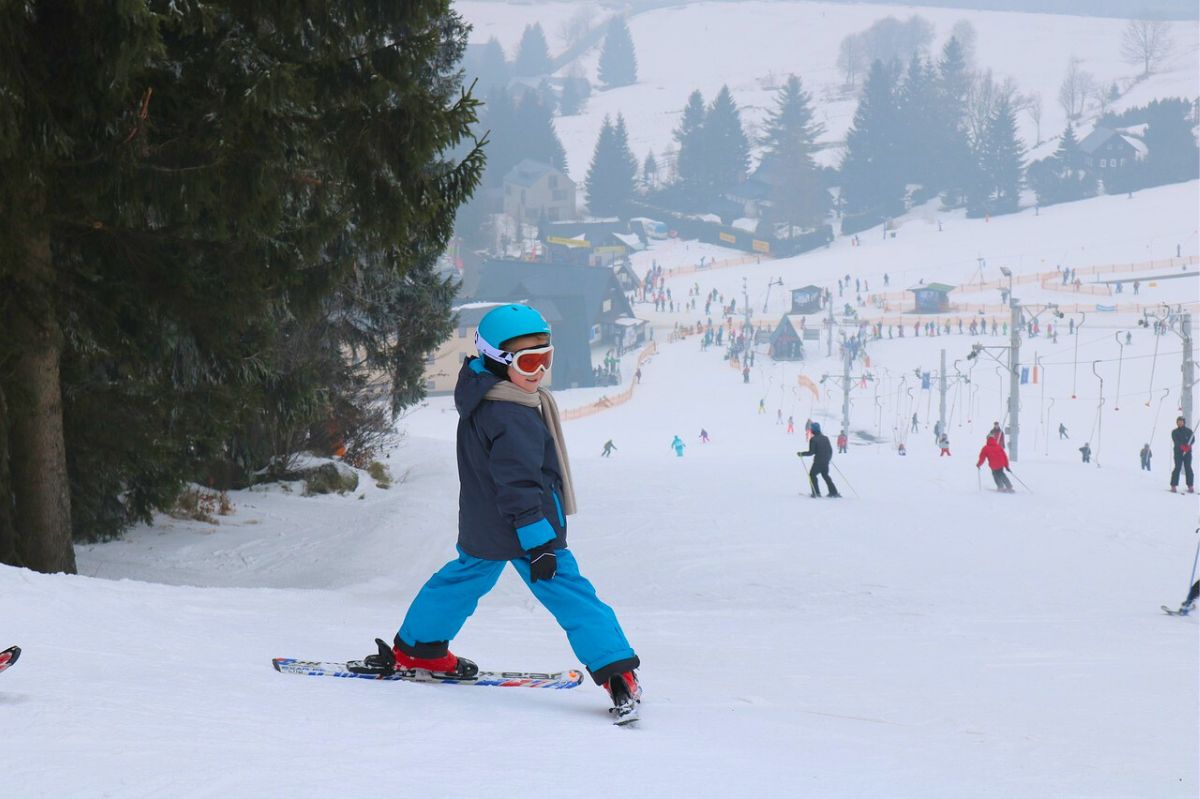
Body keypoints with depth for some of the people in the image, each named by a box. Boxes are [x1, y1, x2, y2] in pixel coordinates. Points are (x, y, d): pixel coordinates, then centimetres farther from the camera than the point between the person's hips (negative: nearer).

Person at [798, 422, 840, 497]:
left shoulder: (813, 439, -13)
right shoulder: (825, 438, 7)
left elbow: (811, 452, -15)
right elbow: (830, 450, 11)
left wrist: (801, 454, -3)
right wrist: (829, 458, 29)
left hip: (818, 461, -6)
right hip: (826, 461, 6)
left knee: (812, 474, 9)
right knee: (825, 475, 21)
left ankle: (816, 492, 0)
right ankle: (833, 492, 18)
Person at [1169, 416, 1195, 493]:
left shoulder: (1188, 431, 10)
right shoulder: (1174, 432, 8)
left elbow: (1193, 440, -2)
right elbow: (1175, 441, -8)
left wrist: (1188, 446, -23)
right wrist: (1182, 446, -26)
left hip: (1187, 452, 1)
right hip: (1178, 452, -1)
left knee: (1188, 468, -4)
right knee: (1177, 468, -8)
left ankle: (1190, 486, -3)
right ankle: (1174, 486, -7)